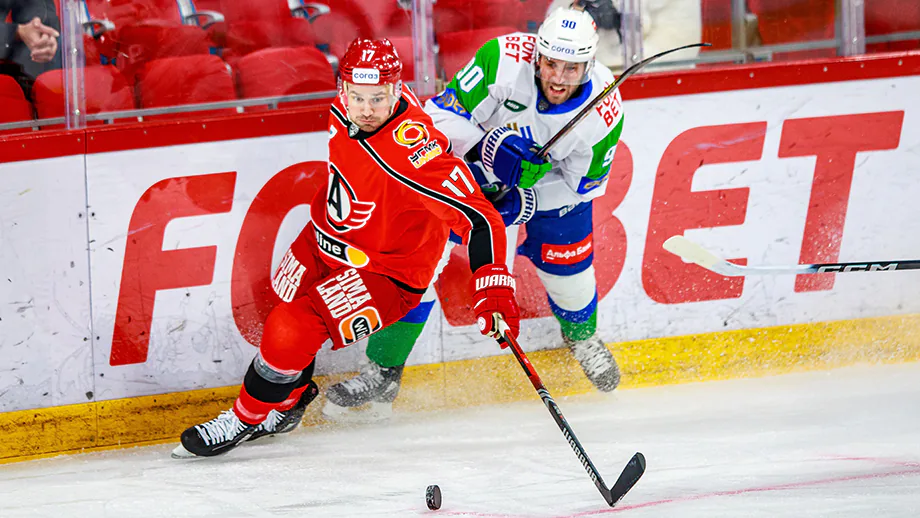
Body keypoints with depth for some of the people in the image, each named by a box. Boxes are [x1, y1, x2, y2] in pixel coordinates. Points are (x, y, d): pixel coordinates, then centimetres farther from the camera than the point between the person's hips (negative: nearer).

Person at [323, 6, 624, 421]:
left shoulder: (604, 109, -27)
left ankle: (582, 335, 37)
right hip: (469, 156, -2)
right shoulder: (504, 59, -35)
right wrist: (488, 148, -44)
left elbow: (584, 181, -12)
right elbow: (441, 113, -29)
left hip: (550, 177, 2)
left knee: (566, 261, -2)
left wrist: (525, 203, -23)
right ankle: (382, 376, -4)